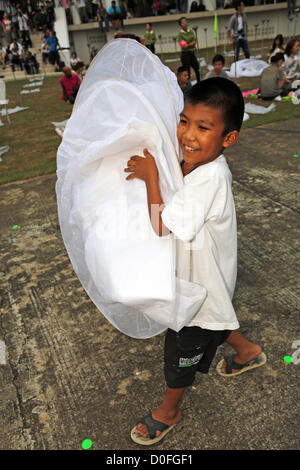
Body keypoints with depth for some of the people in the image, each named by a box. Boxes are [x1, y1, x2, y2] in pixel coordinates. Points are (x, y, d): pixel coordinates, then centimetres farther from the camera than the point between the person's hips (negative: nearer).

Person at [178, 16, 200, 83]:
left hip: (192, 53, 6)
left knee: (197, 69, 8)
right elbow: (183, 46, -14)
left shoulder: (191, 31, 9)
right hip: (185, 54, -6)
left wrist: (187, 45, -11)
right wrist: (192, 44, -11)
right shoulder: (180, 34, -7)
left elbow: (195, 41, 1)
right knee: (187, 72, -6)